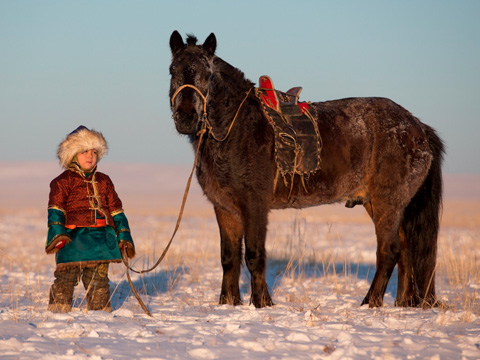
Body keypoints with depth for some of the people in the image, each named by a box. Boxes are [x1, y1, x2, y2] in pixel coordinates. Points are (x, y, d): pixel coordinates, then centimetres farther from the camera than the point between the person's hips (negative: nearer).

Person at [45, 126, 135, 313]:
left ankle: (101, 309, 14)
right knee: (66, 276, -7)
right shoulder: (63, 181, 3)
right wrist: (57, 233, -17)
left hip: (100, 239, 4)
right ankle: (58, 308, 0)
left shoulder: (104, 181, 18)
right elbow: (56, 209, -4)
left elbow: (116, 209, 21)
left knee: (99, 278, 7)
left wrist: (124, 237, 16)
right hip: (73, 238, -4)